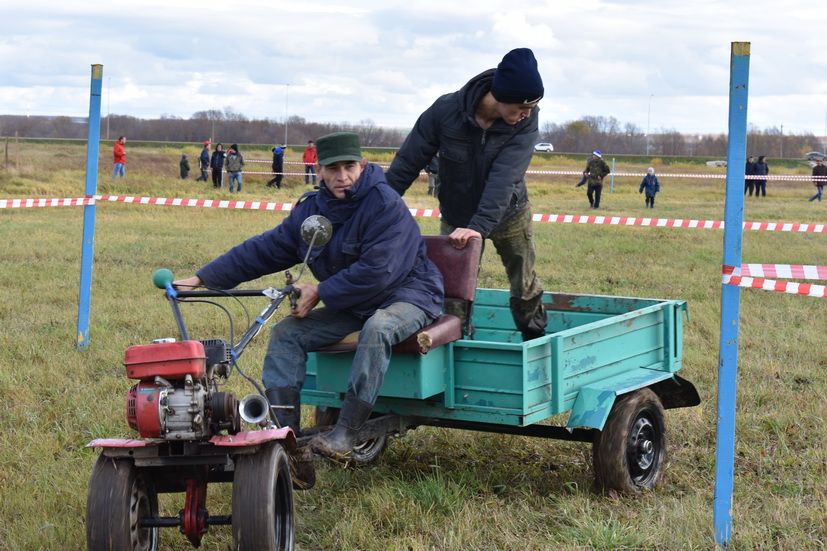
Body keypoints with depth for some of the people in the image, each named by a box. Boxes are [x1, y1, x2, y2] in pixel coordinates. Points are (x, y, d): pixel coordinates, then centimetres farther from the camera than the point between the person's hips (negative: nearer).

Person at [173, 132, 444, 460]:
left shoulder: (386, 205, -20)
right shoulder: (311, 210, 2)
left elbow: (376, 271, -27)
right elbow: (263, 250, 5)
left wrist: (320, 292, -20)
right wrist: (201, 279, 1)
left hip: (408, 294, -7)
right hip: (352, 304, 7)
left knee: (378, 328, -39)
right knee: (286, 334, -5)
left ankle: (346, 433, -36)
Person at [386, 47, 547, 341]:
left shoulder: (526, 120, -25)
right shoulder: (445, 111, -25)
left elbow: (505, 177, -36)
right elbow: (406, 164, -16)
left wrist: (480, 226, -48)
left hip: (509, 215, 1)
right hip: (456, 219, -1)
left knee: (525, 287, 13)